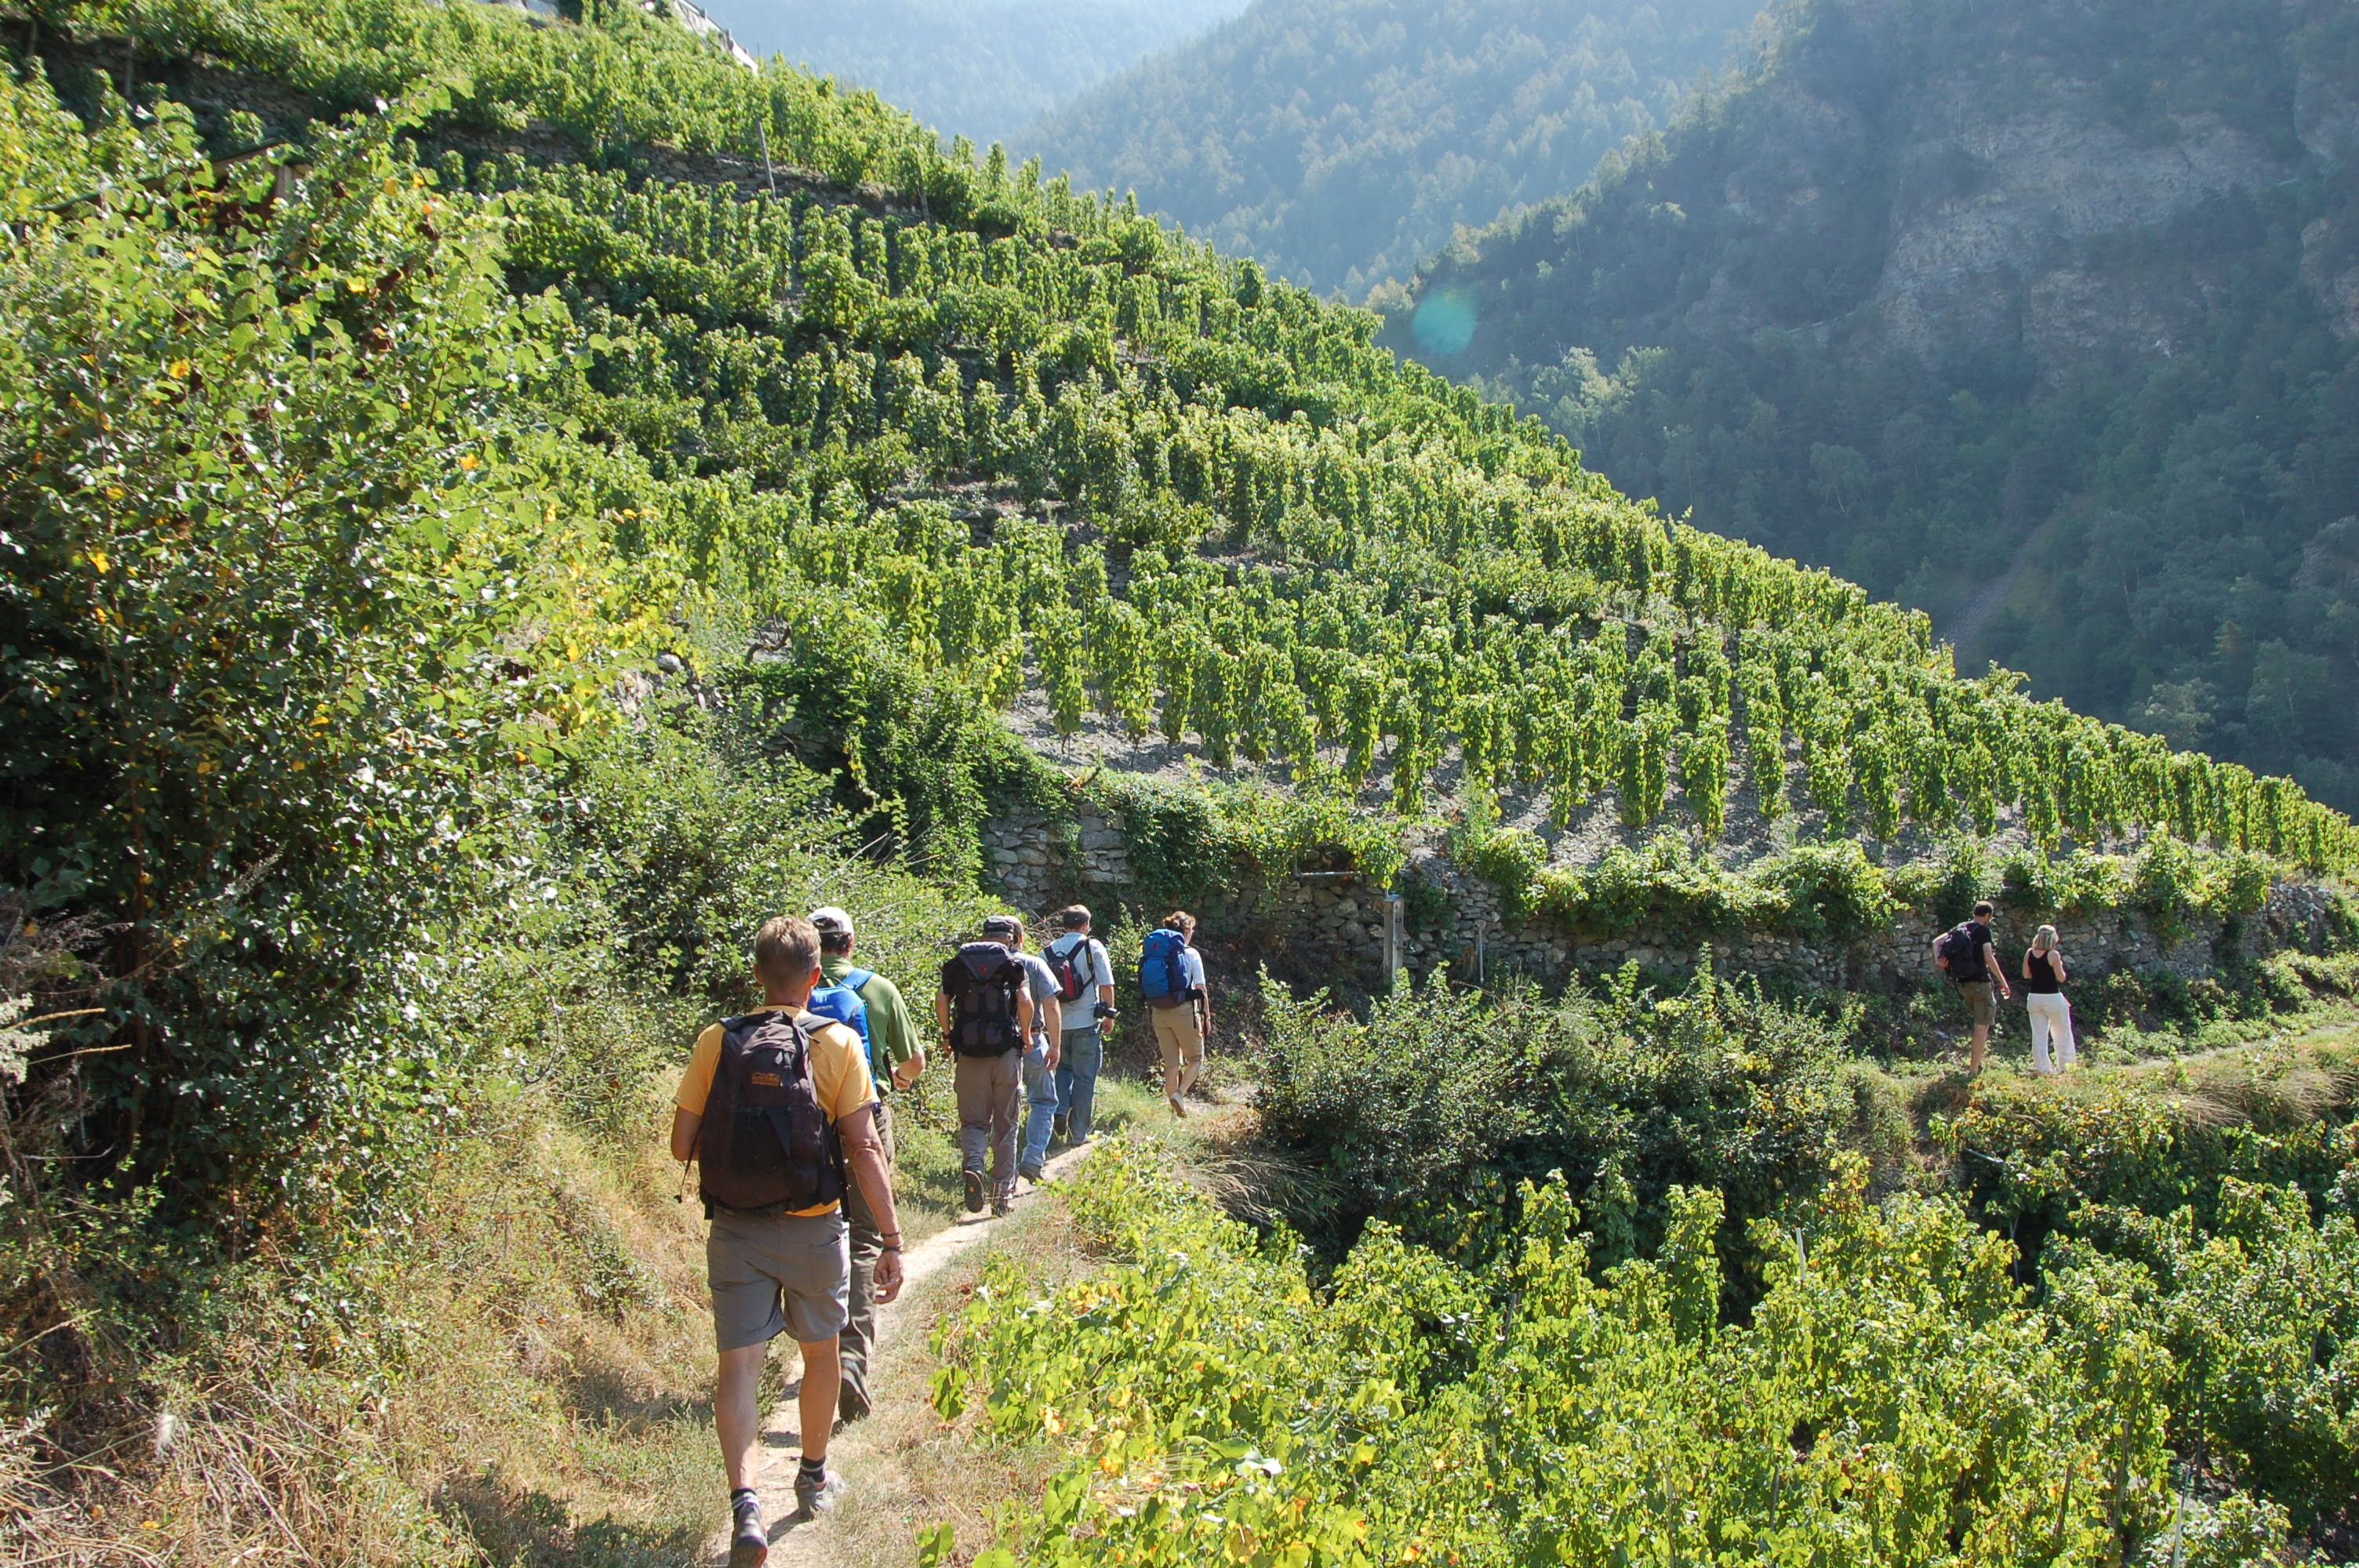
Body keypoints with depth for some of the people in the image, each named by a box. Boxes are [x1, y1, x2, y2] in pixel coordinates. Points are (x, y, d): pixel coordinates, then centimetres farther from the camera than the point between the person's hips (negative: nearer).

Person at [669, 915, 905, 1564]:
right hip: (811, 1228, 0)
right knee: (820, 1350, 20)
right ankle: (814, 1477, 37)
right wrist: (891, 1241, -7)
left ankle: (744, 1500, -14)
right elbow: (863, 1151, -11)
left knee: (738, 1364, 4)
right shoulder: (837, 1044, -8)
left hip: (734, 1229, 0)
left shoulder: (716, 1043, -3)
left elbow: (683, 1145, -1)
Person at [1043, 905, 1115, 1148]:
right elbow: (1106, 985, -9)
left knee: (1063, 1069, 22)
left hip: (1058, 1021, 3)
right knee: (1084, 1078, 6)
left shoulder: (1049, 951, 3)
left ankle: (1060, 1115, 3)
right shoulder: (1093, 947, -6)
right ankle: (1078, 1133, 9)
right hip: (1087, 1022, -3)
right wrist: (1108, 1014, 4)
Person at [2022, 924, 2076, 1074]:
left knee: (2038, 1034, 6)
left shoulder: (2029, 954, 0)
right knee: (2062, 1032, 13)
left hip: (2034, 998, 4)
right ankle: (2064, 1065, 19)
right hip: (2052, 998, -4)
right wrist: (2060, 965, 7)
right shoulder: (2054, 955, -13)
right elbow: (2061, 978, -10)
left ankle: (2042, 1066, 5)